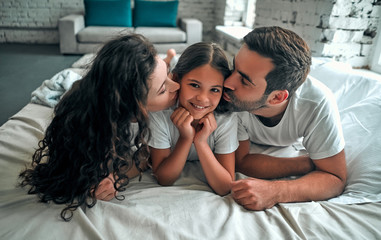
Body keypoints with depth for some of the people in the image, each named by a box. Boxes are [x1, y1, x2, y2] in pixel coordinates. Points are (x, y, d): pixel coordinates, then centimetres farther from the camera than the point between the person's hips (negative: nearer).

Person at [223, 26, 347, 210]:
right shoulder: (229, 96, -43)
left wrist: (276, 192, -53)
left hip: (291, 145, 0)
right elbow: (240, 161, -33)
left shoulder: (318, 103, -43)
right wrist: (312, 164, -39)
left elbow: (335, 178, -35)